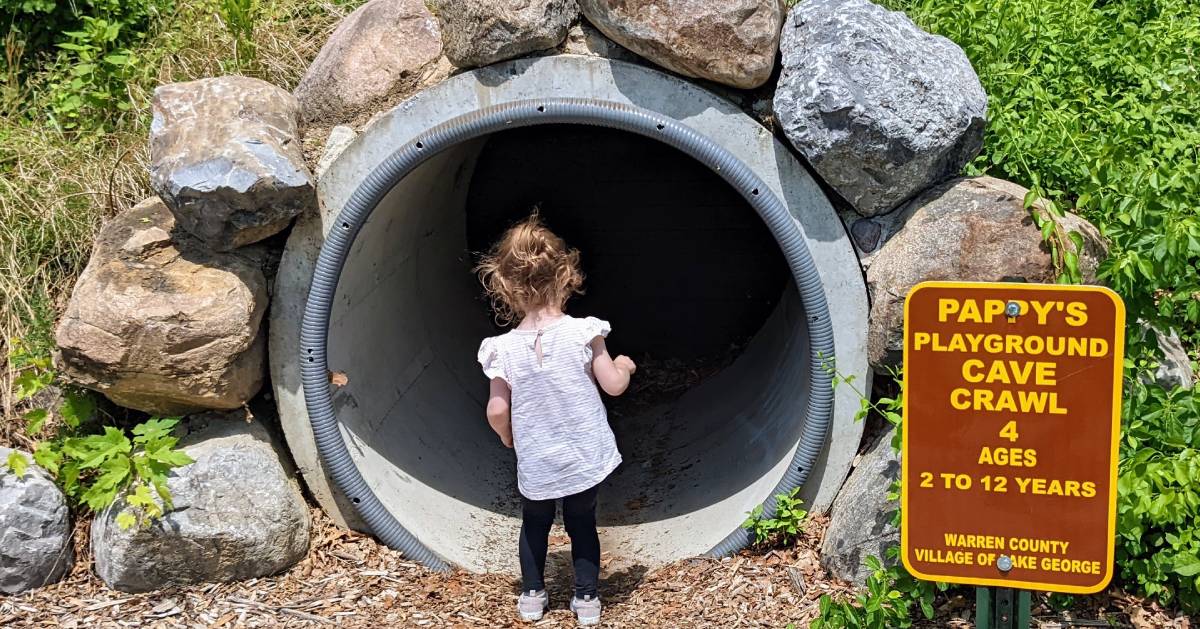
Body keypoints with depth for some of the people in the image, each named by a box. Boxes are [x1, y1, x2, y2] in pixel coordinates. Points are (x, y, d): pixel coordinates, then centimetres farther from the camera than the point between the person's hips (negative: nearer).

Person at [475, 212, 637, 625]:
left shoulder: (503, 349, -13)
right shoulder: (584, 333, -16)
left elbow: (497, 410, -10)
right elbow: (613, 385, -11)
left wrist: (508, 438, 10)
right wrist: (624, 366, 11)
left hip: (535, 463, 1)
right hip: (586, 457, 0)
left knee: (534, 524, 23)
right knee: (582, 523, 18)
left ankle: (532, 595, 31)